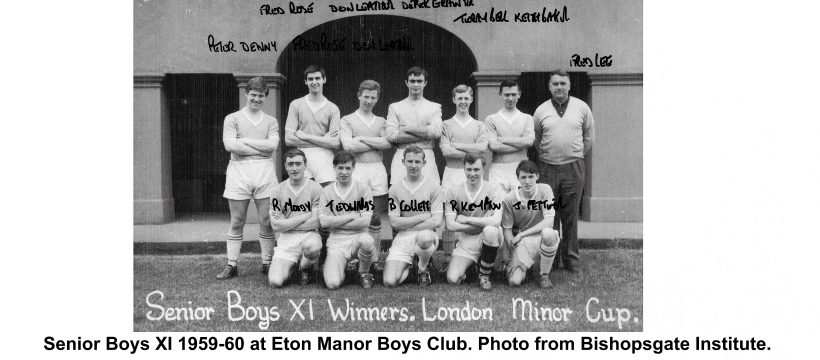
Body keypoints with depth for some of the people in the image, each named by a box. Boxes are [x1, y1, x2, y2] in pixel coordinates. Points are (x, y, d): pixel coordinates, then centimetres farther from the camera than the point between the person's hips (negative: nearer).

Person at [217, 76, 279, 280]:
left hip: (264, 171, 1)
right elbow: (230, 145, -8)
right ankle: (231, 265, 10)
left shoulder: (270, 121, 14)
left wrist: (243, 141, -5)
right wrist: (261, 148, -6)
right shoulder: (232, 119, 8)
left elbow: (272, 145, -4)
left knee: (266, 221, 2)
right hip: (239, 170, -1)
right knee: (237, 222, 3)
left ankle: (267, 263, 12)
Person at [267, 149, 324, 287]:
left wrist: (287, 224, -6)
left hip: (309, 235, -1)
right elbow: (276, 226, -5)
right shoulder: (277, 191, 2)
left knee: (313, 245, -38)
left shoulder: (315, 188, -3)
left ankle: (305, 269, -1)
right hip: (286, 240, 1)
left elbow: (315, 223, -8)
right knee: (275, 281, -18)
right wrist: (306, 215, -7)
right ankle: (290, 264, 20)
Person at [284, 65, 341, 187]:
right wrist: (323, 141, -2)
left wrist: (306, 136, -3)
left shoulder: (332, 108, 9)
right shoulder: (296, 105, 9)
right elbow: (288, 140, 0)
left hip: (323, 155, 0)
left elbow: (335, 143, 0)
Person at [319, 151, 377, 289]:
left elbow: (365, 221, -11)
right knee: (332, 283, -22)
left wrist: (336, 222, -7)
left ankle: (364, 273, -6)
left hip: (358, 236, 0)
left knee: (367, 241, -38)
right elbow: (324, 222, -6)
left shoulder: (363, 188, 0)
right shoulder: (327, 191, 5)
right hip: (337, 241, 0)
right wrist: (351, 216, -9)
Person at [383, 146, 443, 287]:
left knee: (425, 237, -40)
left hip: (426, 234, -1)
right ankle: (406, 265, 19)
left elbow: (436, 221, -9)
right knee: (389, 281, -18)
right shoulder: (395, 189, 3)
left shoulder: (433, 187, -1)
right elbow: (394, 222, -3)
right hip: (403, 238, 1)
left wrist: (406, 225, -10)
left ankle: (423, 270, -6)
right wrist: (423, 217, -9)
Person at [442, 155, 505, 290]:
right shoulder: (452, 191, -5)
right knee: (452, 279, -19)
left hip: (488, 239, -1)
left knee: (490, 230, -37)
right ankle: (467, 265, 21)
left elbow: (496, 221, -25)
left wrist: (466, 219, -18)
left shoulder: (494, 189, -11)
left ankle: (484, 275, -12)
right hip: (465, 241, 1)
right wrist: (483, 224, -15)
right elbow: (450, 225, -11)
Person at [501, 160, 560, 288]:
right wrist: (515, 258, -11)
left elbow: (548, 222, -19)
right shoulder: (510, 199, -9)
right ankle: (525, 265, 21)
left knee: (547, 232, -38)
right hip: (523, 243, 1)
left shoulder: (544, 190, -11)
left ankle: (545, 276, -13)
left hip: (542, 239, -1)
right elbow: (507, 230, -3)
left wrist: (521, 235, -19)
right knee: (514, 281, -19)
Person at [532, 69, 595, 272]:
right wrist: (547, 155, 12)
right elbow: (535, 139, 15)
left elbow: (589, 137, 12)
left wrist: (575, 155, 12)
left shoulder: (581, 107, 4)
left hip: (574, 168, -1)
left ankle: (572, 261, 13)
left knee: (570, 216, 3)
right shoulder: (541, 111, 4)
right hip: (547, 168, 1)